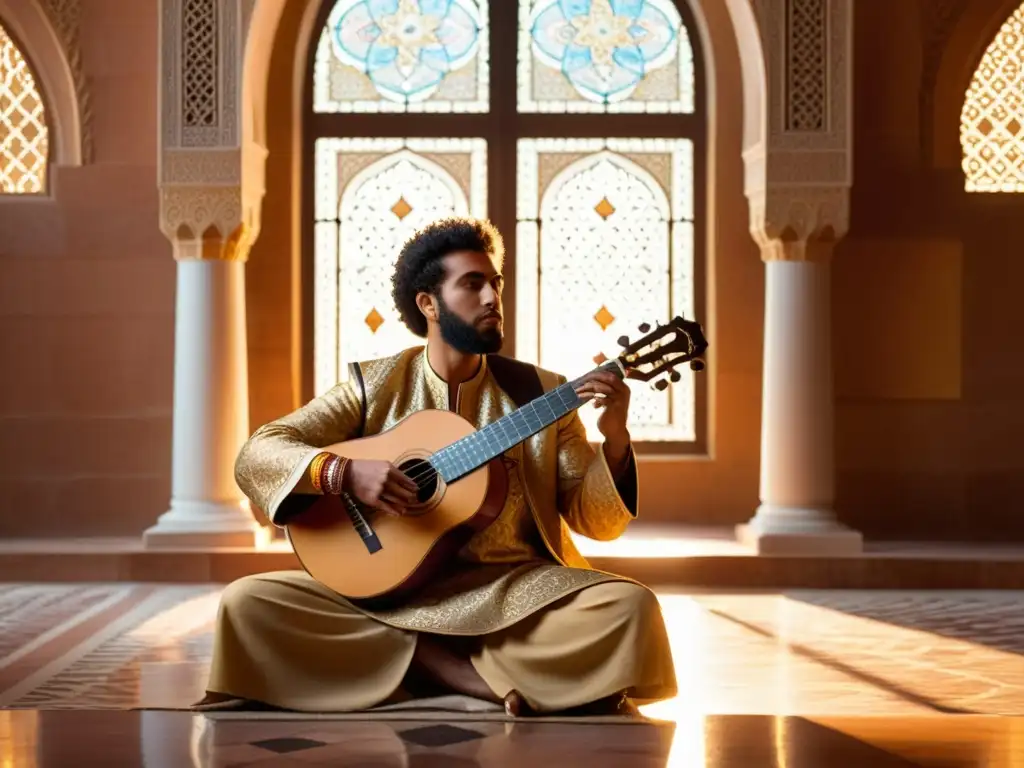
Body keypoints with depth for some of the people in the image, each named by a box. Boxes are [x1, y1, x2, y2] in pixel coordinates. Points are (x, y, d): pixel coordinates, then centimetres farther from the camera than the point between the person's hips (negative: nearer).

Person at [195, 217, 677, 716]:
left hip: (511, 587, -1)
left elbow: (595, 520, 6)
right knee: (246, 603, -24)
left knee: (631, 607, -27)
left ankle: (445, 672, -18)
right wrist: (344, 473, -19)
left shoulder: (540, 392, 8)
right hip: (386, 589, 1)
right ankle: (480, 679, -24)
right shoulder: (373, 386, 6)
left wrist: (615, 440, -12)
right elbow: (255, 455, -1)